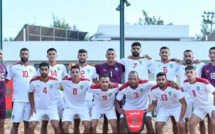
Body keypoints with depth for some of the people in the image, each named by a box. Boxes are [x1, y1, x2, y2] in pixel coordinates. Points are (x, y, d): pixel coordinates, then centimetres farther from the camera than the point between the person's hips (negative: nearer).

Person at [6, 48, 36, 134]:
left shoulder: (32, 68, 11)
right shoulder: (14, 67, -1)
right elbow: (6, 81, 1)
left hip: (30, 100, 4)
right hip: (17, 100, -3)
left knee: (27, 123, 8)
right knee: (15, 124, -2)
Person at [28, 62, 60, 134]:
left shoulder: (54, 81, -14)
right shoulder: (34, 81, -12)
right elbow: (31, 94, 5)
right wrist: (32, 107, -1)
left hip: (52, 108, -1)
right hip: (38, 108, 1)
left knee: (56, 127, -14)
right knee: (31, 127, -10)